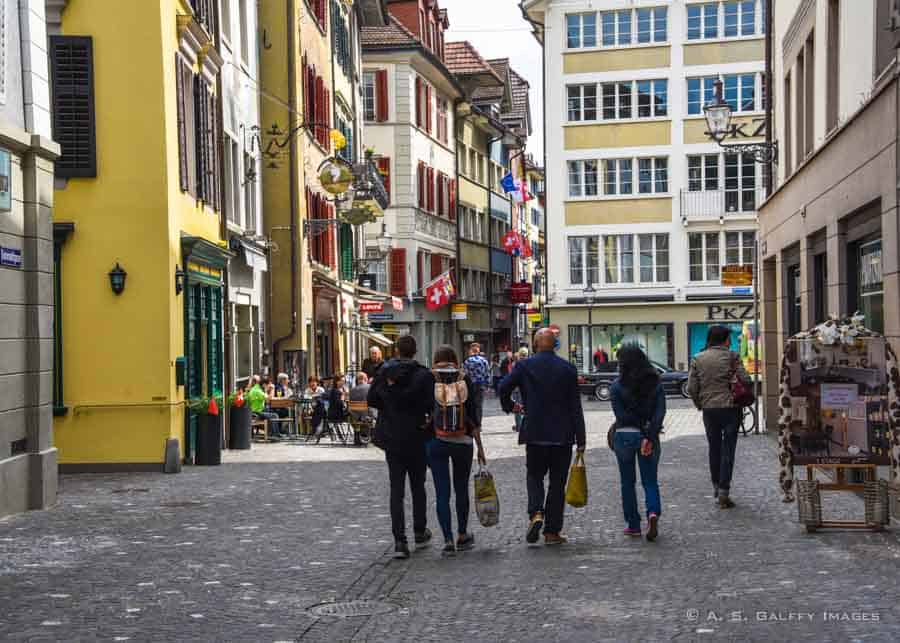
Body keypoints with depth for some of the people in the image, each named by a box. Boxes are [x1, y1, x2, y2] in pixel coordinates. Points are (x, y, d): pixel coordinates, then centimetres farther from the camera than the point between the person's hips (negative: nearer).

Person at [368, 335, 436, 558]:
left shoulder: (383, 372, -3)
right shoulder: (423, 375, -12)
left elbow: (372, 400, 3)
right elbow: (431, 406, -12)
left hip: (391, 438, 2)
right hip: (416, 438, -2)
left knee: (396, 489, 3)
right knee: (418, 486, 16)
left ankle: (399, 541, -7)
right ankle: (420, 533, 26)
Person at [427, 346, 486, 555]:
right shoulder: (465, 379, -1)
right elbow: (473, 415, -2)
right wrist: (479, 446, 4)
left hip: (436, 442, -1)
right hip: (463, 442, 1)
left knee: (442, 493, 1)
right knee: (462, 490, 16)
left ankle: (448, 540, -6)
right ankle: (462, 536, 27)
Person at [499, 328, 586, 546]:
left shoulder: (524, 366, -4)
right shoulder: (568, 369, -1)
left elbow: (504, 387, -12)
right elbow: (575, 407, -2)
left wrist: (509, 406, 10)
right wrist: (580, 439, 1)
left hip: (535, 434, 0)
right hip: (562, 436, 0)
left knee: (534, 475, 15)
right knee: (557, 482, 7)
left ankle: (536, 513, -11)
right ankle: (552, 531, 8)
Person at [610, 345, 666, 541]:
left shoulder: (617, 386, -6)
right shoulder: (656, 383, 1)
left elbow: (621, 415, -12)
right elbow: (660, 412, -9)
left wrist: (644, 430, -8)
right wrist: (650, 435, -14)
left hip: (624, 436, -2)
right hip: (649, 437, 2)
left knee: (628, 482, 11)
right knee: (650, 481, 10)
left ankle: (633, 525, 13)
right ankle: (653, 512, -16)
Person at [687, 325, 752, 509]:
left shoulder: (698, 359, 2)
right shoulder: (732, 357, -6)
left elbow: (691, 388, -2)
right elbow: (746, 381, -13)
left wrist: (700, 404, 13)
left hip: (709, 409, 3)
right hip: (730, 408, -3)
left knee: (714, 449, 18)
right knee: (728, 450, 1)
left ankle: (716, 486, 27)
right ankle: (723, 493, -4)